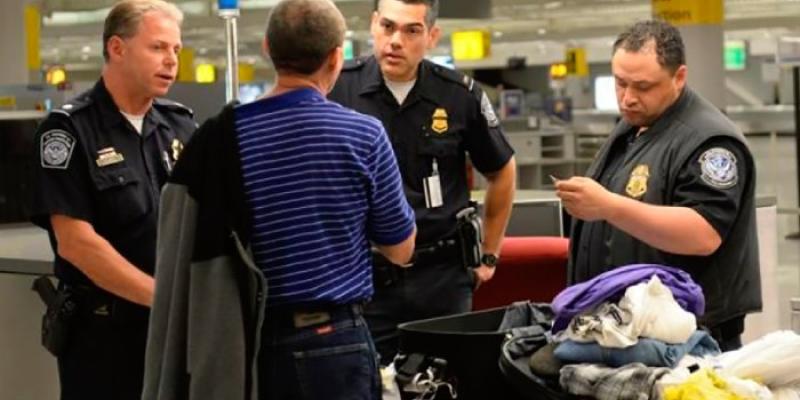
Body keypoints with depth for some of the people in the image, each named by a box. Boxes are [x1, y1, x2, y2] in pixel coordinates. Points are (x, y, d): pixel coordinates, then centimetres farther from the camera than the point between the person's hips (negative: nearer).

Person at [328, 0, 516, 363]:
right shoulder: (336, 90, -6)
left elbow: (502, 171, 14)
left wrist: (489, 255, 15)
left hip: (443, 276, 1)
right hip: (363, 278, -1)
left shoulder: (461, 95, -1)